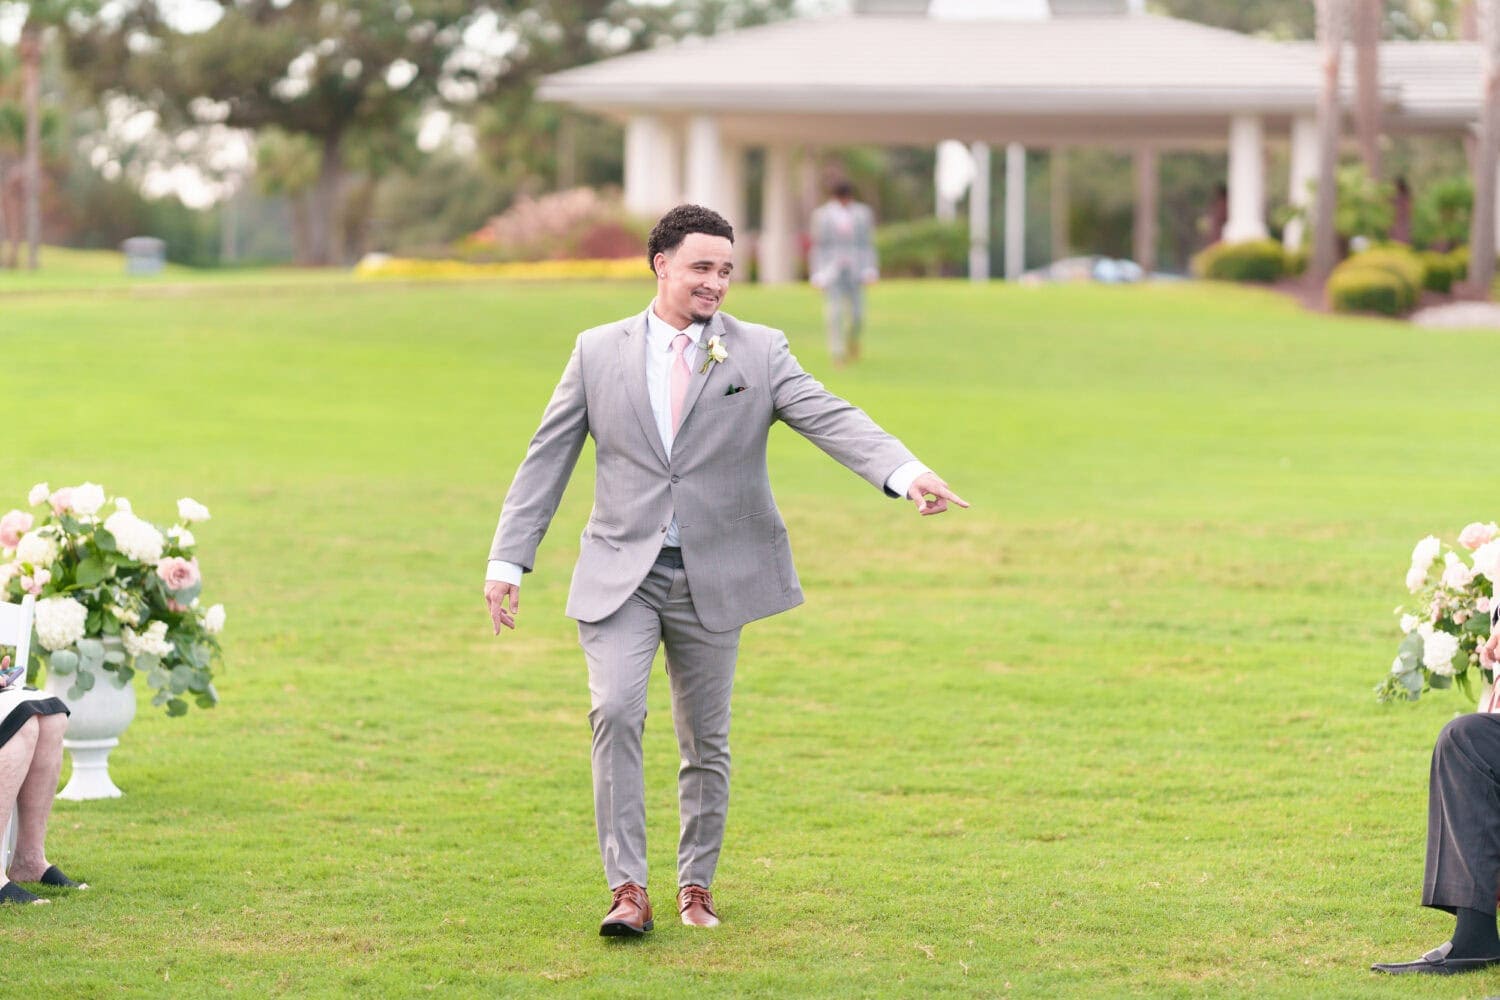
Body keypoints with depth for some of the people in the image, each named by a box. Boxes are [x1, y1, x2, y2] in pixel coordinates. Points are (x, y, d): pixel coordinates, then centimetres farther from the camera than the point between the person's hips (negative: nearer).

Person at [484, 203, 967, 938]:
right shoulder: (599, 352, 4)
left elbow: (832, 420, -13)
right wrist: (507, 562, 1)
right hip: (620, 573, -1)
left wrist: (907, 473, -31)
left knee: (706, 740, 8)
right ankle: (628, 890, -14)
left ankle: (696, 887, 24)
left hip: (714, 576, 1)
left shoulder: (759, 353, 1)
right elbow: (547, 459, 6)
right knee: (616, 712, -18)